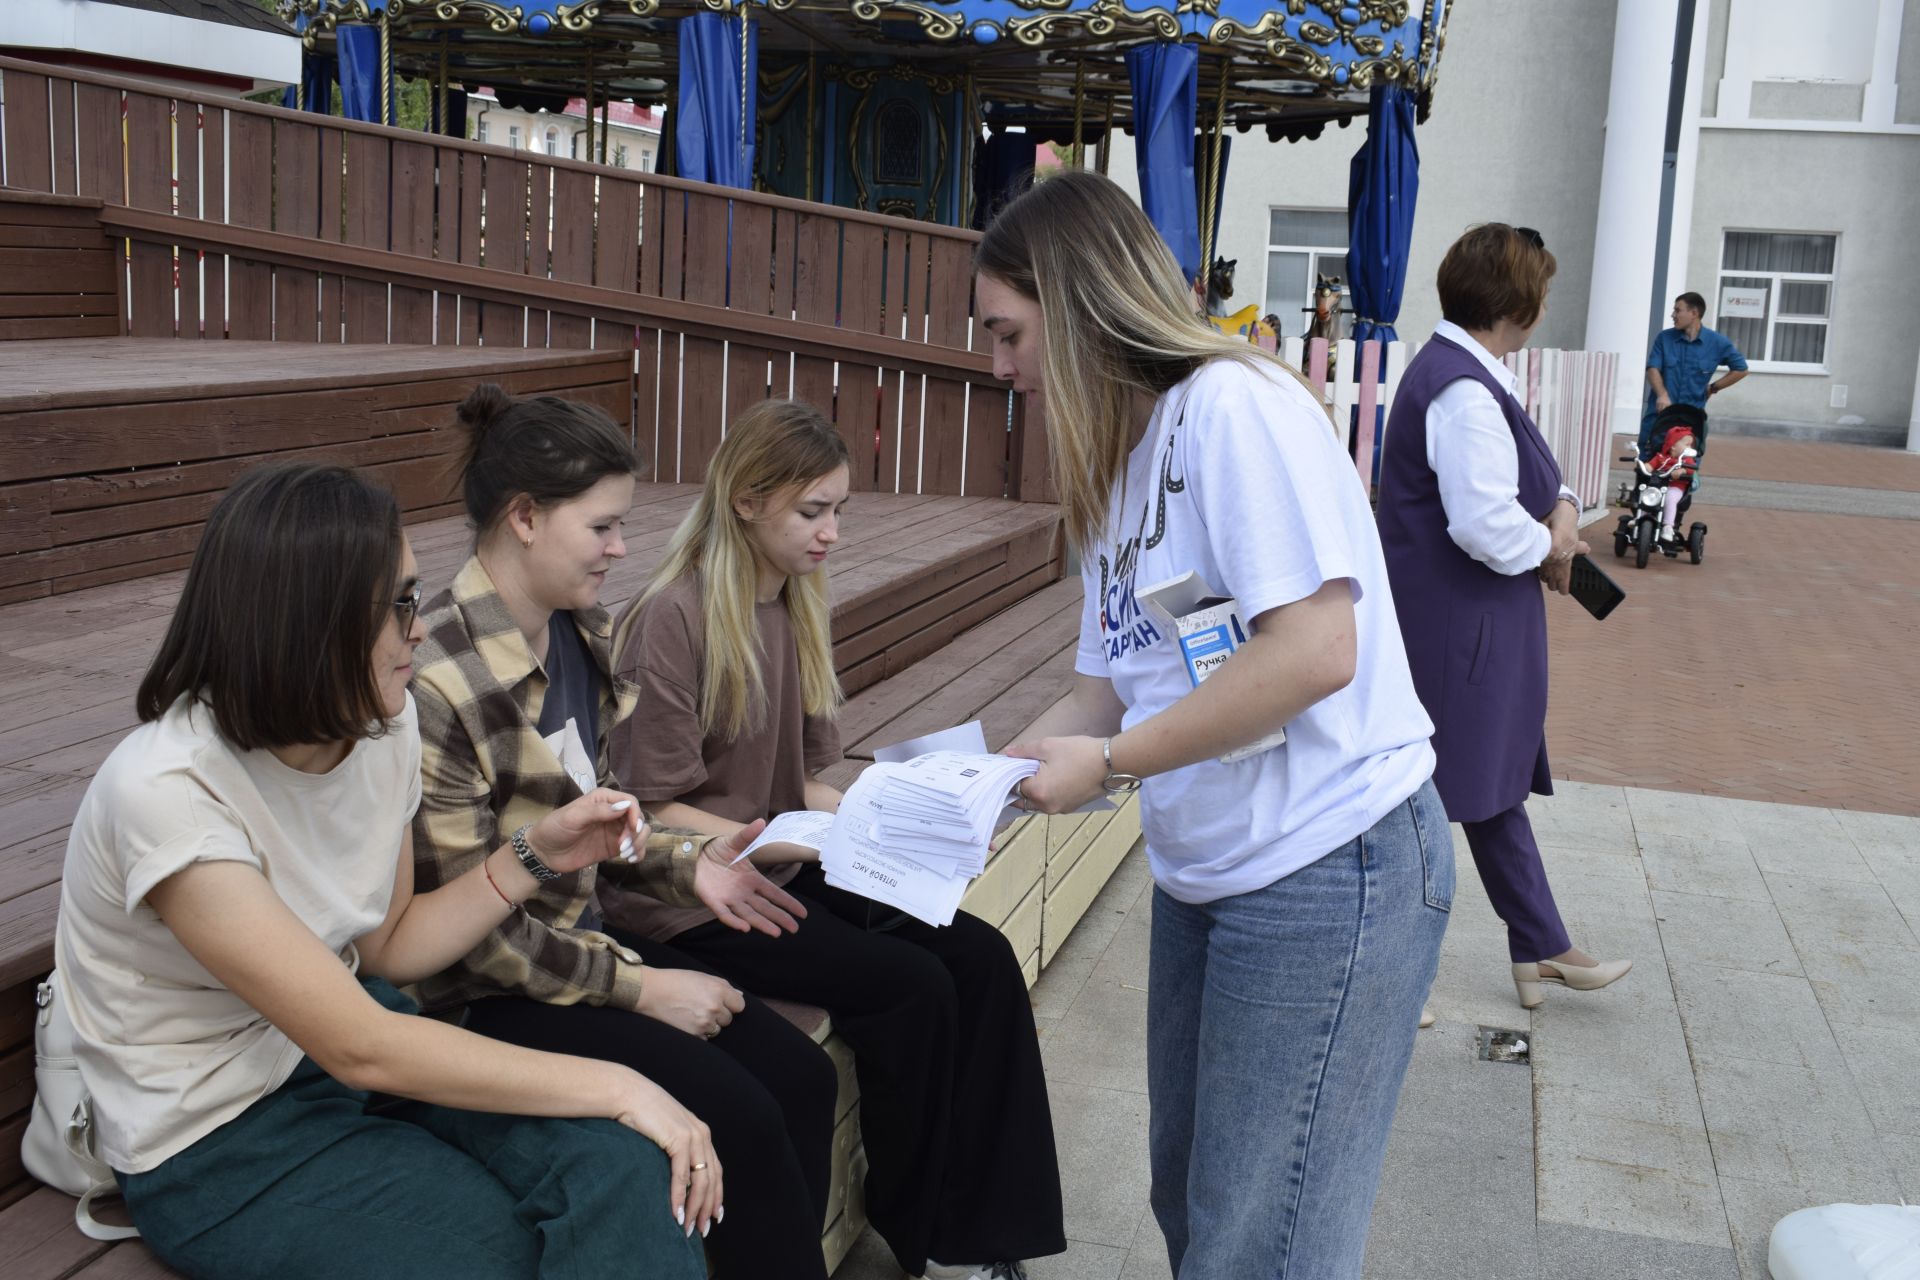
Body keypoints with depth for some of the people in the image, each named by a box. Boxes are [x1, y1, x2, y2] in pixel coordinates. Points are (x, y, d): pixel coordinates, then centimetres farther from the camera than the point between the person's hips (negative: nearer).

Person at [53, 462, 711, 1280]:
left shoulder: (381, 725, -5)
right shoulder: (168, 791, -27)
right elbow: (361, 1050, -28)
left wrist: (536, 855, -6)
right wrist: (616, 1089, -26)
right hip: (217, 1146, -6)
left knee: (621, 1161, -20)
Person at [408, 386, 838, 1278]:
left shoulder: (586, 635, 1)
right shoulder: (437, 681, -24)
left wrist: (685, 865, -2)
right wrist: (640, 988, -17)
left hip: (583, 935, 8)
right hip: (482, 995, -8)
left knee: (801, 1074, -6)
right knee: (737, 1114, -17)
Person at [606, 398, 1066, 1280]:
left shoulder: (796, 606, 9)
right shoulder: (673, 618, -16)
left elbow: (806, 781, 12)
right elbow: (661, 813, -16)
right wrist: (796, 842, -25)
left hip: (784, 867, 8)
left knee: (981, 959, -10)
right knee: (911, 986, -21)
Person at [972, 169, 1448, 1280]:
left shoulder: (1234, 405, -16)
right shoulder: (1118, 468, 13)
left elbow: (1317, 650, -24)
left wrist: (1108, 765, -18)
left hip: (1328, 864, -9)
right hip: (1204, 872, 9)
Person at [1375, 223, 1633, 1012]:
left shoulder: (1459, 369, 10)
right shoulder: (1463, 389, -24)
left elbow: (1508, 472, 20)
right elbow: (1485, 524, -30)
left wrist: (1562, 505, 1)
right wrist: (1549, 549, -11)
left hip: (1476, 627, 11)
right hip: (1453, 629, -11)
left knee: (1496, 785, 19)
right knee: (1425, 794, 1)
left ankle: (1542, 951, 33)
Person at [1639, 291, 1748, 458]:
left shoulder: (1717, 343, 2)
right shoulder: (1664, 338, 3)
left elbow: (1740, 369, 11)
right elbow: (1653, 368, -5)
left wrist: (1713, 388, 5)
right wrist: (1662, 394, -23)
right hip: (1659, 414, 1)